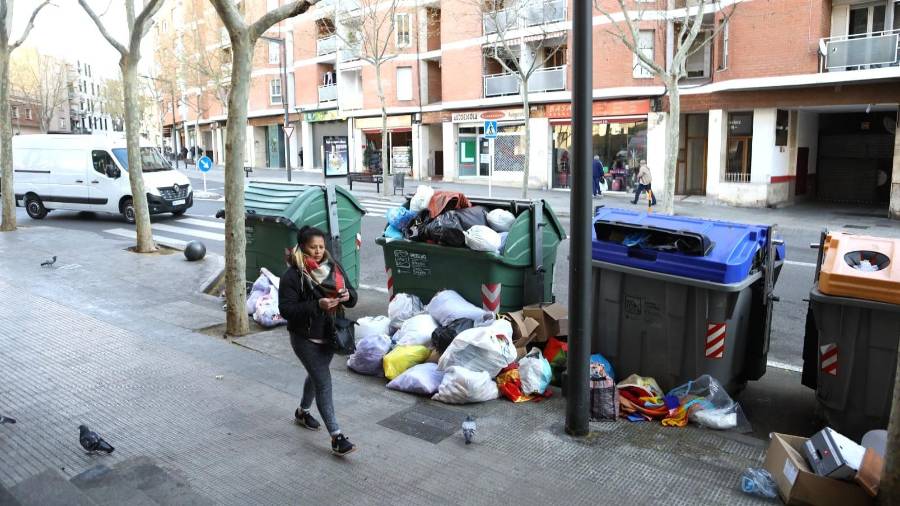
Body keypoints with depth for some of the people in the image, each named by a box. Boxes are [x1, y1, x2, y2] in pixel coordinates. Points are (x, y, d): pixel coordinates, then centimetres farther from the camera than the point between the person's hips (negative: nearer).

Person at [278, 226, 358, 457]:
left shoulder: (333, 267, 0)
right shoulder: (292, 275, -16)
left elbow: (352, 295, 6)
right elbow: (286, 309, -20)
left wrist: (348, 295, -19)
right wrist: (317, 305, -30)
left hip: (329, 334, 6)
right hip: (306, 339, -6)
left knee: (317, 375, 24)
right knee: (324, 383, -9)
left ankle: (302, 412, 50)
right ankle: (336, 437, -5)